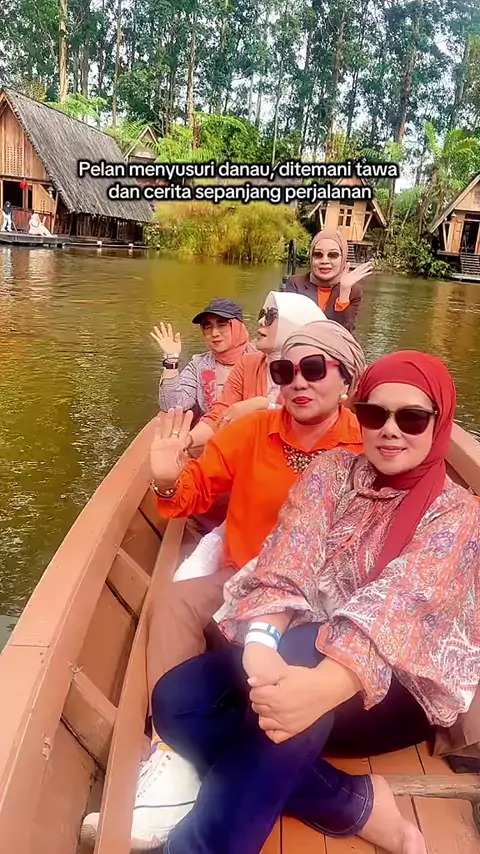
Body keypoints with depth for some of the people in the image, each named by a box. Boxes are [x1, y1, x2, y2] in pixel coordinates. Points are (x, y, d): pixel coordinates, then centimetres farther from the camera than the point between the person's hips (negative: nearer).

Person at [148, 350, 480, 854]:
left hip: (398, 689, -4)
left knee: (301, 647, -37)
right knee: (176, 701, -19)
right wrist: (261, 649, -34)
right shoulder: (333, 472, 4)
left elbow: (398, 605, -26)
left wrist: (324, 686, -45)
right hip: (298, 658, 5)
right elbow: (285, 565, -12)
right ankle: (358, 806, -15)